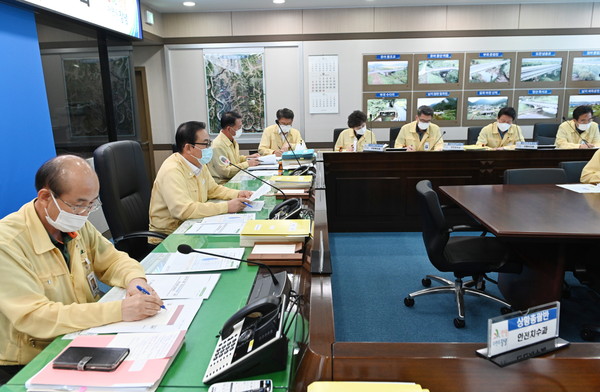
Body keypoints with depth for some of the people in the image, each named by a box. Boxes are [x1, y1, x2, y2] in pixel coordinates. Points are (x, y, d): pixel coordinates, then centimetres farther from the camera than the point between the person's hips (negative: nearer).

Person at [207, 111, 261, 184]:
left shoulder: (232, 141, 10)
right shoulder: (218, 145, -19)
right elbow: (225, 171, -21)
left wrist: (248, 157, 9)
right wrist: (247, 164, -17)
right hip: (224, 183, -9)